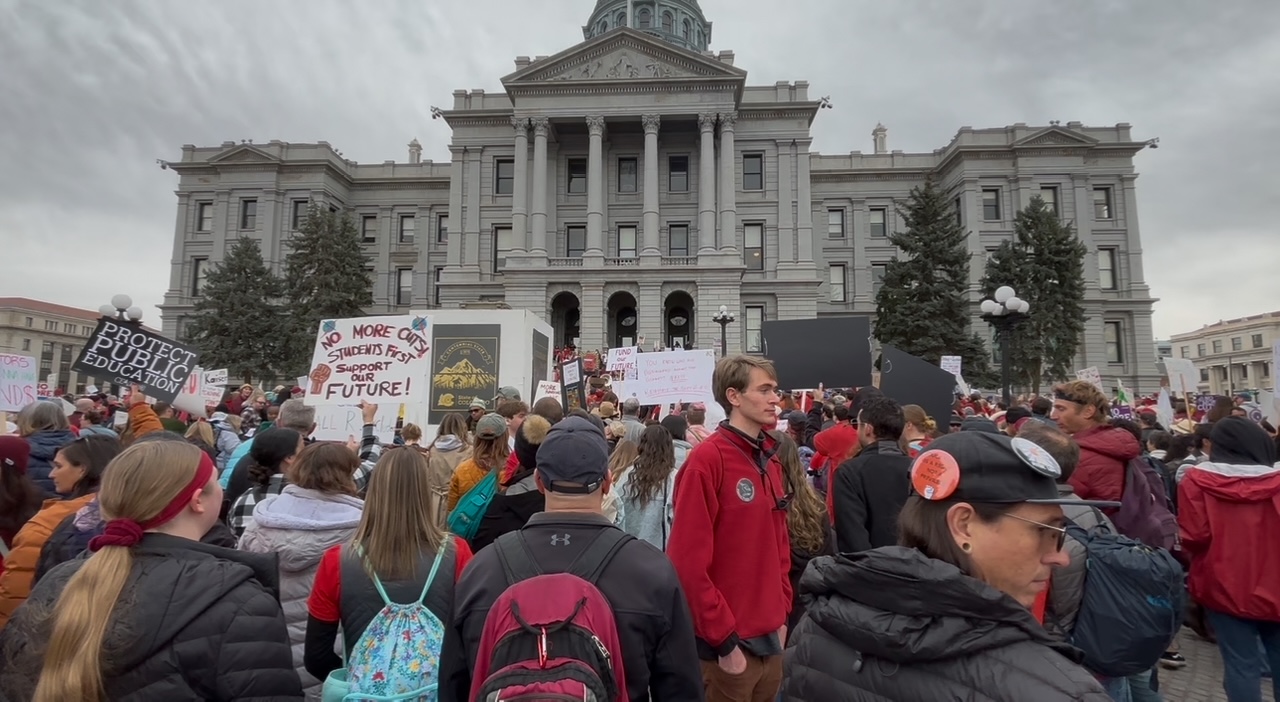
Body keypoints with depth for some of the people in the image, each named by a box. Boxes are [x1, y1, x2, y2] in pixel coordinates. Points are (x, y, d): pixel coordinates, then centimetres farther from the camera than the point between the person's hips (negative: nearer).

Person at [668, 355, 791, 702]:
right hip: (729, 643, -7)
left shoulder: (770, 460, 6)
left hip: (769, 637, 7)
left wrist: (781, 613, 9)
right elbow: (689, 560, -19)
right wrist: (723, 639, -15)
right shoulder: (706, 459, -18)